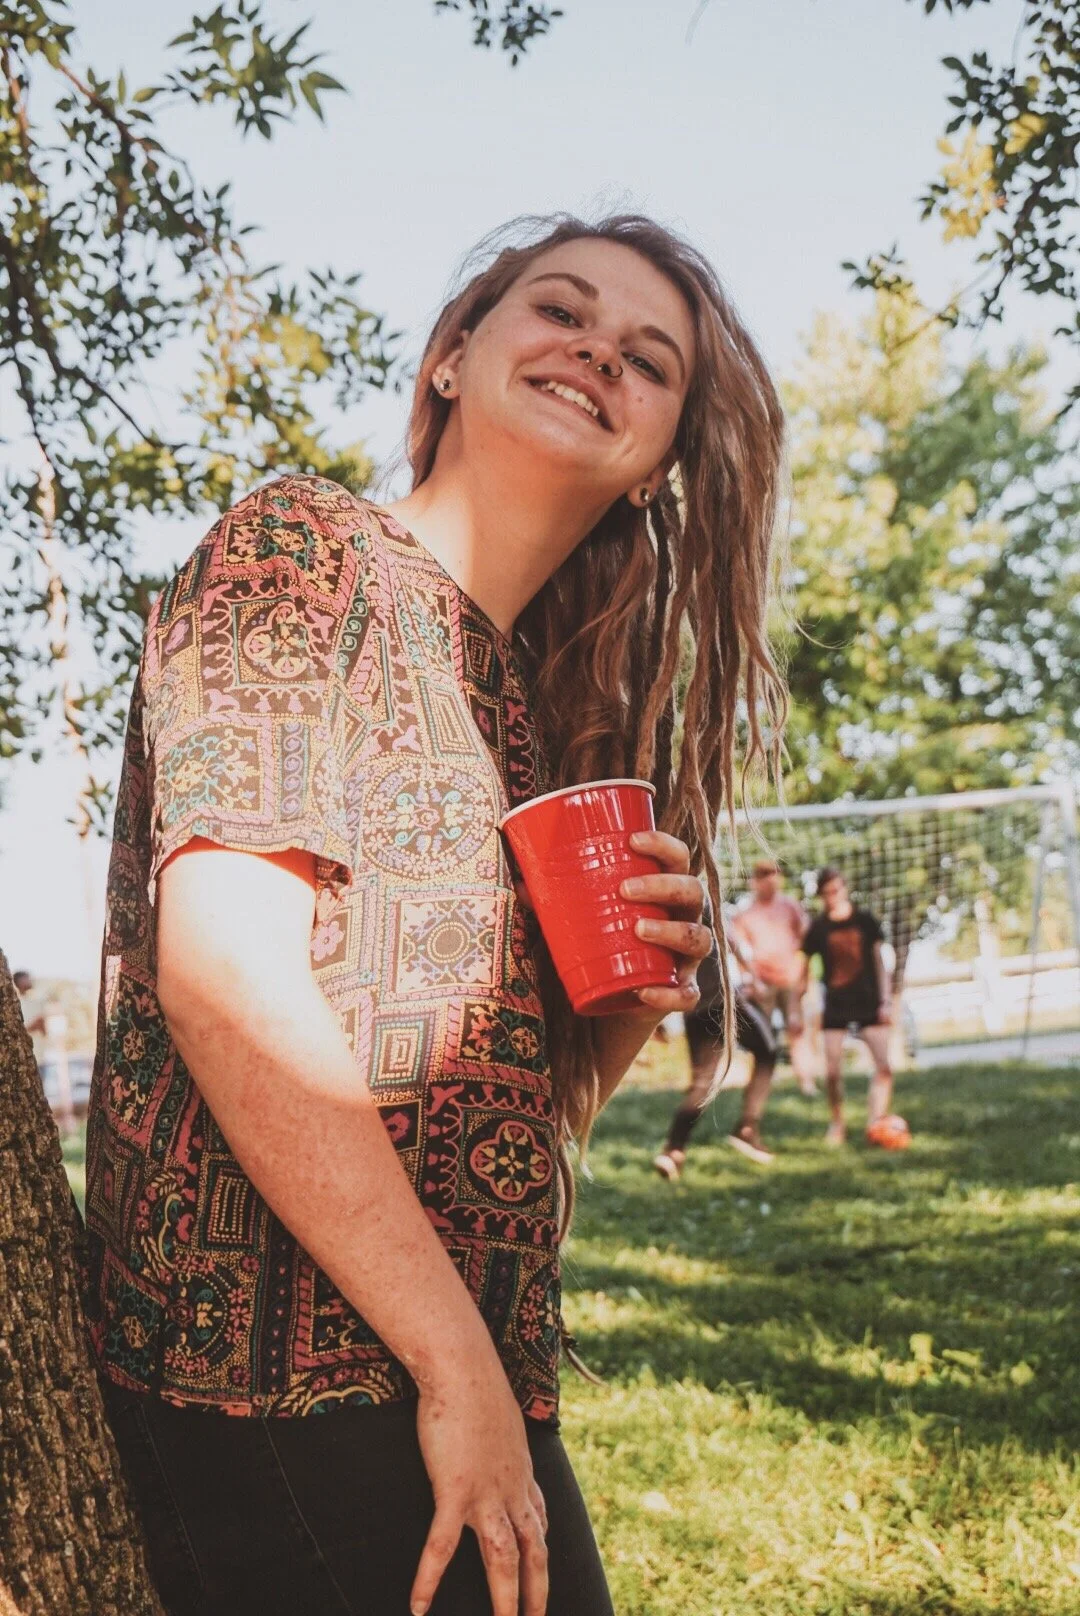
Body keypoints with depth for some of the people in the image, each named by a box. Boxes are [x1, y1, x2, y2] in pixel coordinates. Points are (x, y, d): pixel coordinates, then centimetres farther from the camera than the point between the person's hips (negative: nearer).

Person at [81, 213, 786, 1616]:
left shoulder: (535, 705, 17)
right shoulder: (308, 548, -6)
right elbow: (222, 965, -19)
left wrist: (628, 1010, -2)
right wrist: (456, 1364, -18)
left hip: (463, 1394, 8)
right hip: (299, 1400, -8)